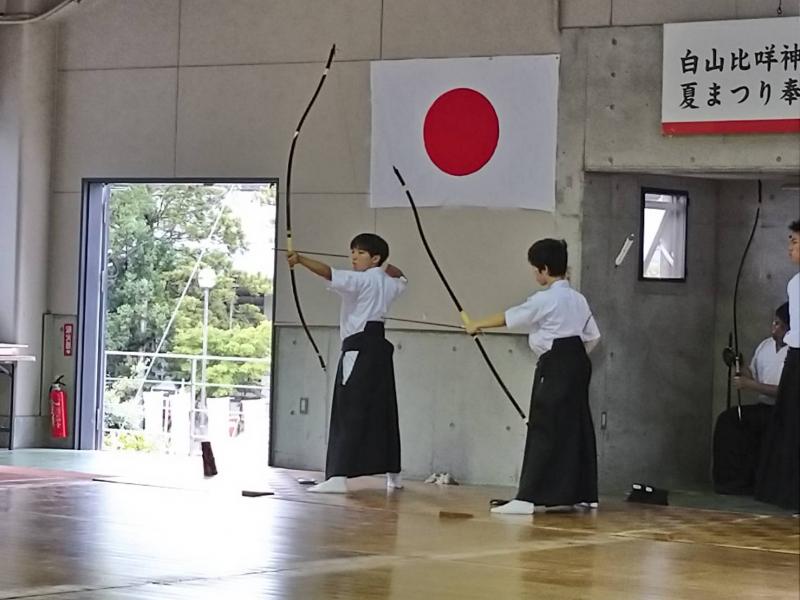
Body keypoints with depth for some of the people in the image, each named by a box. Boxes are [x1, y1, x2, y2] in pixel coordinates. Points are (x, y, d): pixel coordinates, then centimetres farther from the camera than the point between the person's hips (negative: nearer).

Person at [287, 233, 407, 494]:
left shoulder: (362, 280, -9)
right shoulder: (387, 283, 15)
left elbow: (330, 273, -28)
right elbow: (399, 278, 42)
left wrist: (300, 259, -38)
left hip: (359, 348, -9)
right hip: (379, 348, 9)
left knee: (349, 413, -15)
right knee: (382, 411, 17)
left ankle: (338, 477, -23)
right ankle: (393, 474, 26)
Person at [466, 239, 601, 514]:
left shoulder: (546, 300, -12)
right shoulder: (578, 299, 12)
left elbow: (509, 317, -4)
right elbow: (592, 336, 16)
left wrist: (478, 324, 9)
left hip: (555, 367, -8)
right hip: (578, 365, 8)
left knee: (544, 431, -11)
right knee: (575, 427, 14)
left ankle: (529, 497, -16)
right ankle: (583, 494, 19)